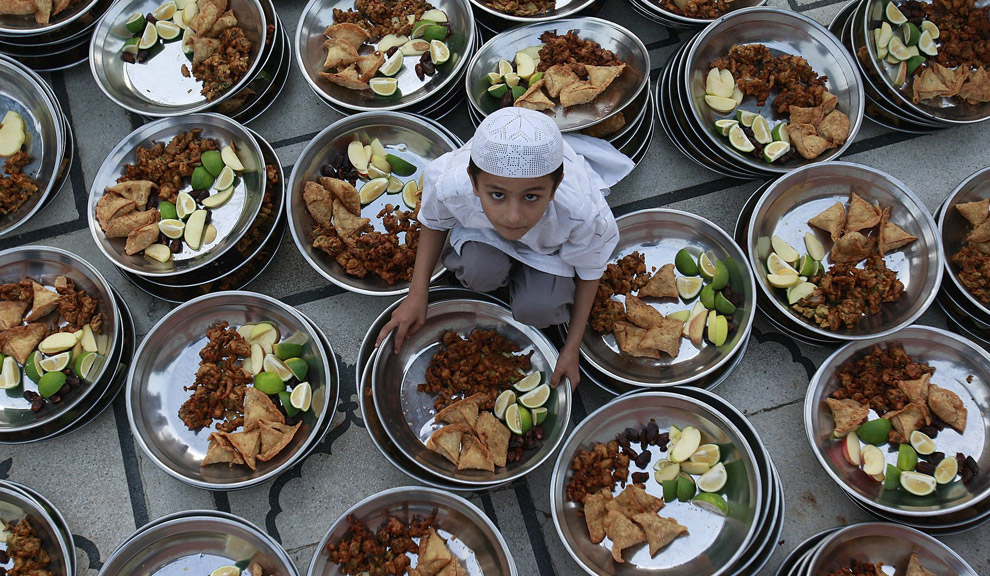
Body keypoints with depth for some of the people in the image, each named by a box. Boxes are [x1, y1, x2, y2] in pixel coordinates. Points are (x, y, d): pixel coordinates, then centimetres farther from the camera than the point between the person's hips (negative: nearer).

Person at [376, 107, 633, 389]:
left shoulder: (584, 213, -42)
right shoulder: (447, 183, -39)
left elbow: (589, 271, -18)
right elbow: (434, 222, -11)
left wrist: (572, 349, -12)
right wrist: (417, 295, -16)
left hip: (550, 242, 0)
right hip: (482, 229, 1)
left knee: (537, 310, -23)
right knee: (481, 273, -31)